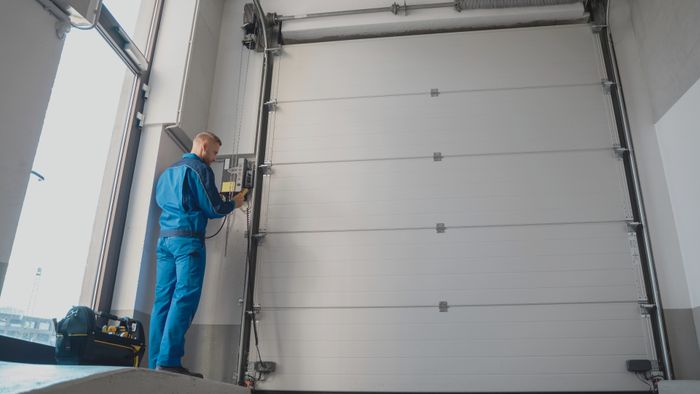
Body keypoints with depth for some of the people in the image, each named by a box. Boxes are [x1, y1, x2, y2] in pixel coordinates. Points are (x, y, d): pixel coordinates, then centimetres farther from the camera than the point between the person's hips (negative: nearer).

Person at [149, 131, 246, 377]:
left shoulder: (168, 171, 22)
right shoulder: (199, 169, -2)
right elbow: (213, 209, -7)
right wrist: (234, 204, 13)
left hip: (164, 238, 8)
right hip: (188, 239, -8)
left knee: (163, 299, 4)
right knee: (185, 298, -11)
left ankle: (155, 363, 4)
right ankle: (169, 361, -16)